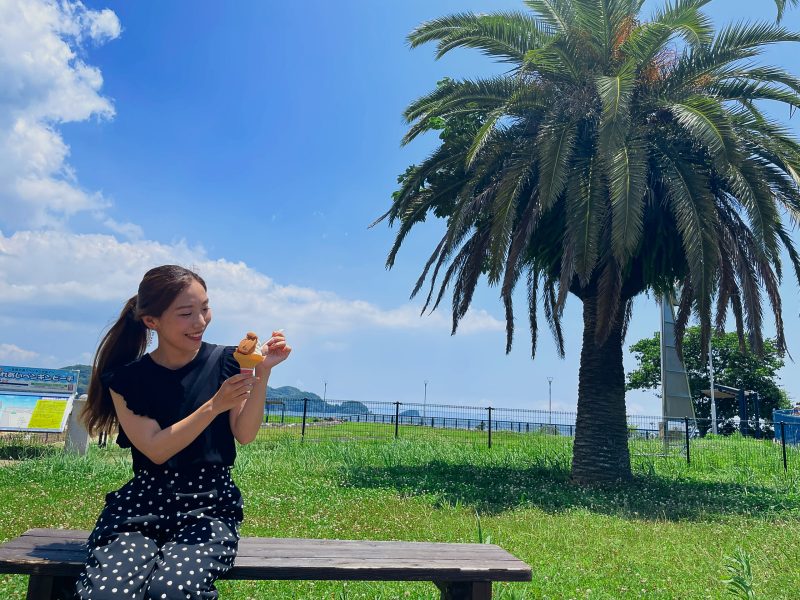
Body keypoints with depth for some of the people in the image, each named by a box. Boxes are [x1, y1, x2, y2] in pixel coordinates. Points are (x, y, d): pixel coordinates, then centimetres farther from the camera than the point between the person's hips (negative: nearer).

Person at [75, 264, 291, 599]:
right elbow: (156, 449, -9)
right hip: (144, 501, 1)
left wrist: (262, 374, -17)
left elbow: (245, 435, -4)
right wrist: (215, 405, -20)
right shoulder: (126, 379, 0)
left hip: (210, 503, 0)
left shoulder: (224, 362, 1)